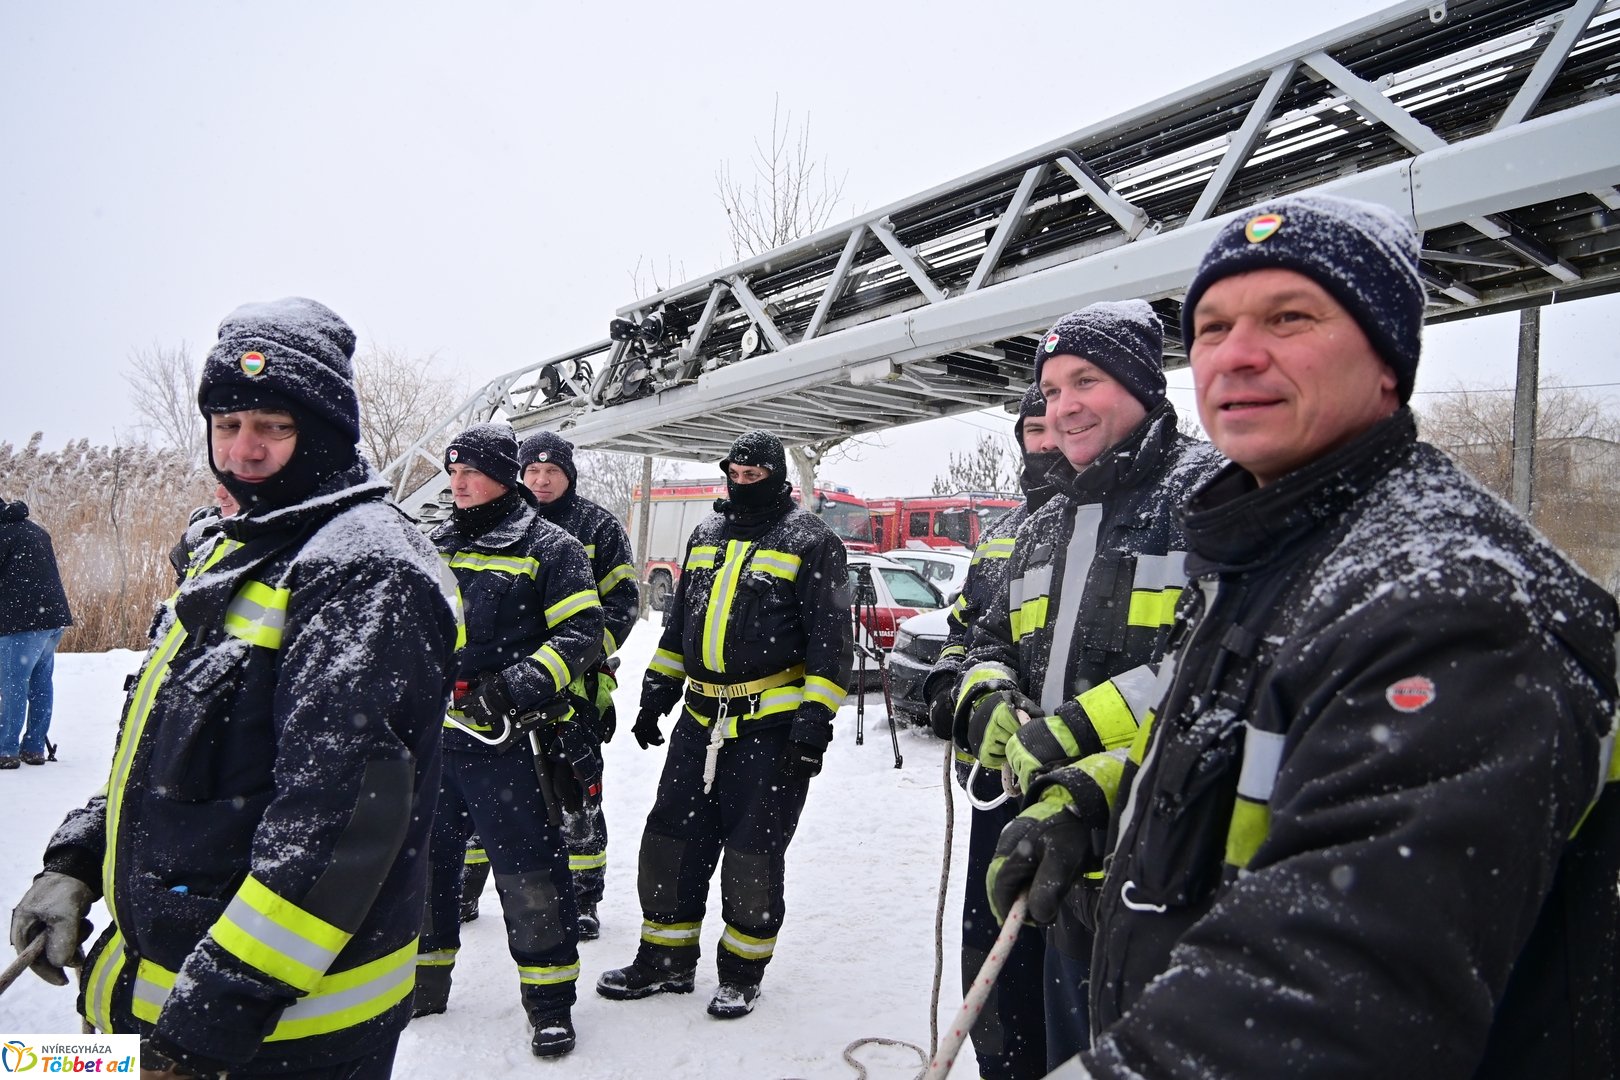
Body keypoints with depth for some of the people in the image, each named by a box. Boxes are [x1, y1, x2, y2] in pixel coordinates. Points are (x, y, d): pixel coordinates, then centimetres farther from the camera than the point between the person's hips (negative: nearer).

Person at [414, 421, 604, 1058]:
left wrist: (528, 682, -23)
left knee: (529, 873, -2)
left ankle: (550, 1002, 14)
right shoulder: (435, 547, 15)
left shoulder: (550, 547, -4)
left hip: (508, 742, -6)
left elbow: (582, 631, -10)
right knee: (426, 861, 17)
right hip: (433, 739, 7)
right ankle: (423, 982, 36)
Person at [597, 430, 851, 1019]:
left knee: (752, 854, 2)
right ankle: (665, 960, 26)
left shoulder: (811, 541, -5)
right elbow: (678, 623, 20)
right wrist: (656, 695, 16)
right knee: (671, 839, 9)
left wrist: (814, 723, -15)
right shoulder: (706, 535, 14)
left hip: (772, 725, -6)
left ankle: (742, 971, 21)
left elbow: (831, 638, -9)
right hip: (700, 718, 6)